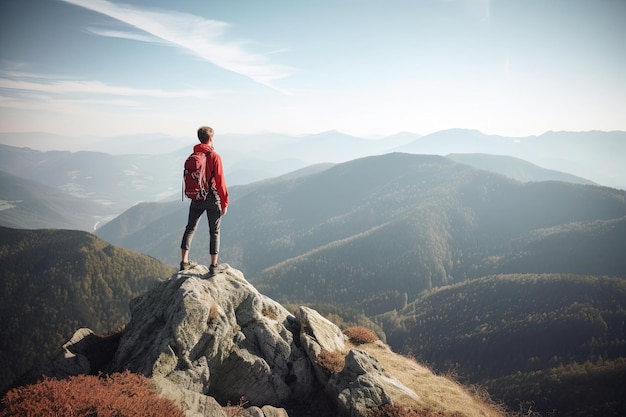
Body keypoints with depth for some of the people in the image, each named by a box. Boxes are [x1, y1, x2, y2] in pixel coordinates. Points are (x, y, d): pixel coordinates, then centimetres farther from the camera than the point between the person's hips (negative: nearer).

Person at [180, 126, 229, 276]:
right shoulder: (214, 157, -13)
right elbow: (220, 181, -14)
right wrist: (224, 203, -7)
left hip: (196, 199, 4)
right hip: (212, 198, -4)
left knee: (190, 229, 16)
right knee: (214, 231, 6)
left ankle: (184, 262, 17)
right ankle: (213, 266, 6)